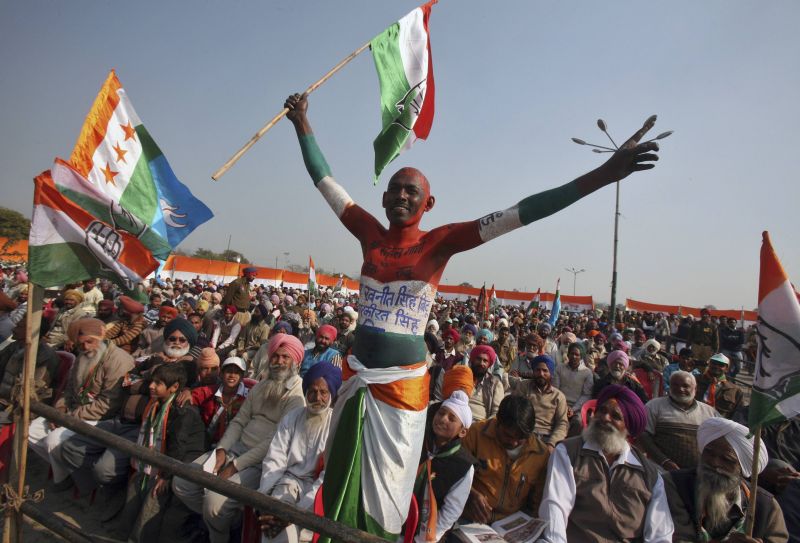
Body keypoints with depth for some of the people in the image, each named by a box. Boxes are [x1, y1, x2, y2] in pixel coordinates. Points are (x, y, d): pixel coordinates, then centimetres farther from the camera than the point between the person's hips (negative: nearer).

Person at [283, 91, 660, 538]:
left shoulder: (439, 242, -7)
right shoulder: (369, 233, 2)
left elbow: (518, 214, -13)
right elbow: (326, 182, 11)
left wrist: (602, 176, -16)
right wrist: (303, 126, 15)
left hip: (404, 384, -3)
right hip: (360, 377, 3)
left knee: (387, 487, 11)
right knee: (345, 480, 16)